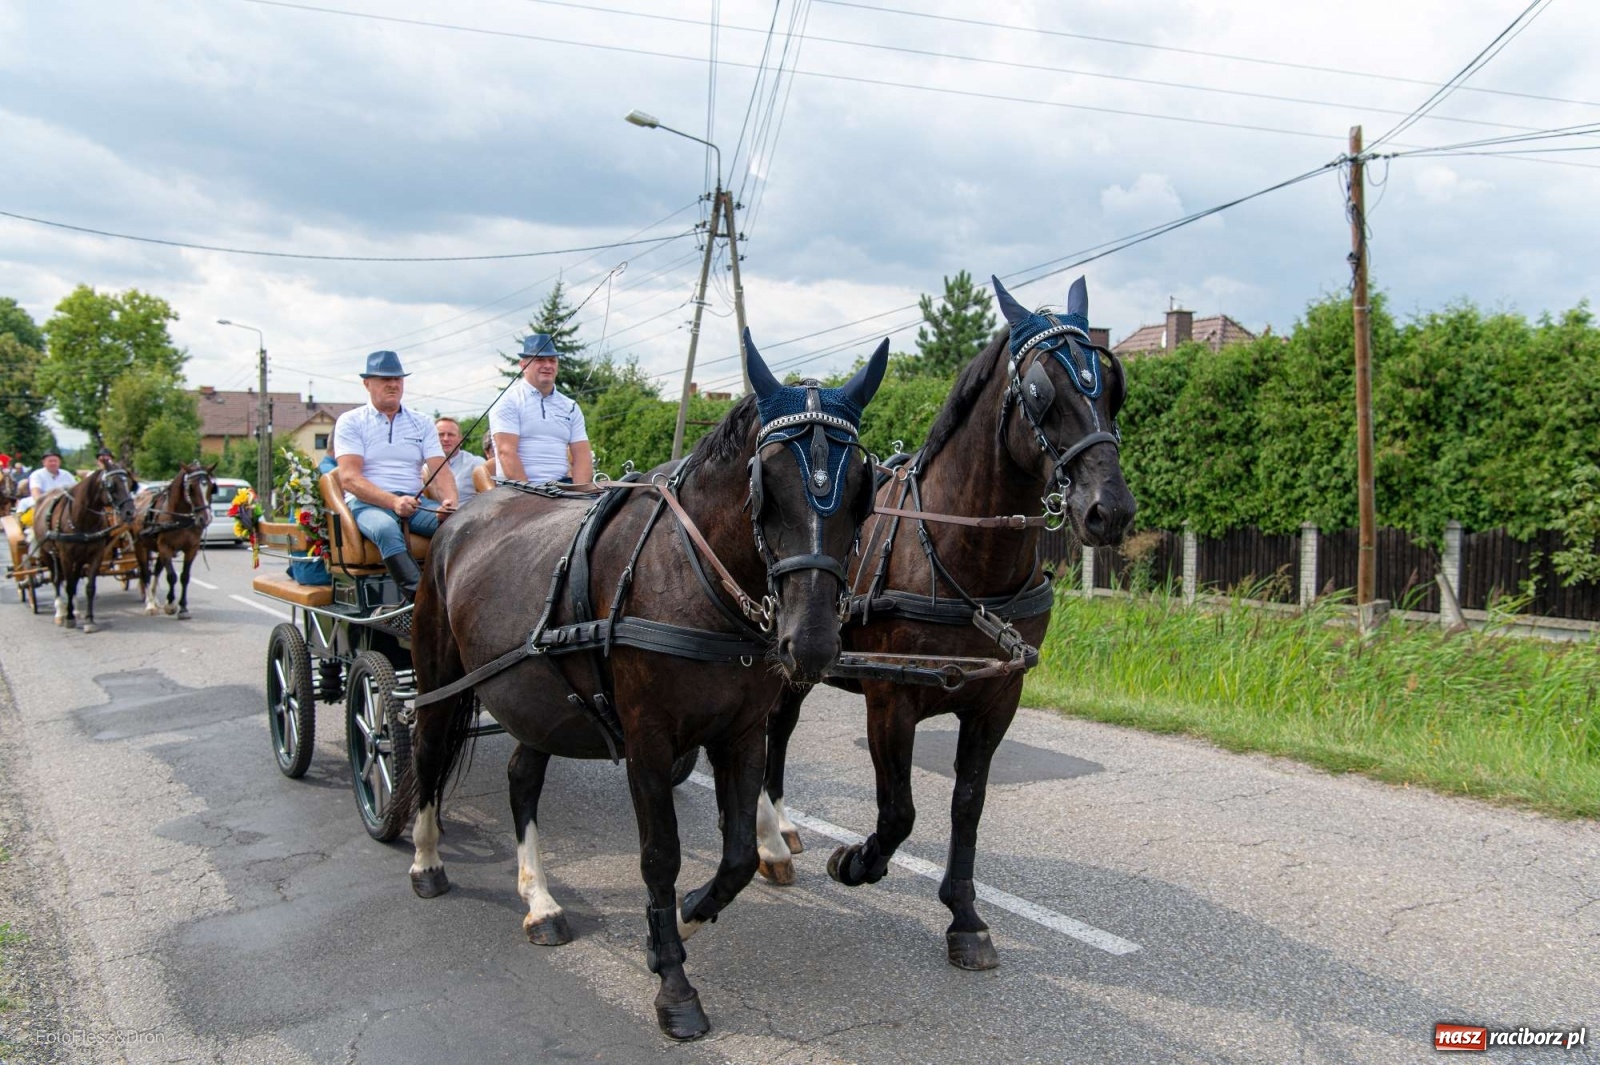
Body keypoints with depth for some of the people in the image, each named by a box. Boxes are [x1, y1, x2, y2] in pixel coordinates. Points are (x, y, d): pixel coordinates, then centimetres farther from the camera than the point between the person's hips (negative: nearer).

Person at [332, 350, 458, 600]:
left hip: (415, 502, 4)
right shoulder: (350, 422, 7)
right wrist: (393, 502, -22)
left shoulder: (422, 424, 17)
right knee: (386, 528, -40)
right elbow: (349, 478, -6)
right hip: (367, 503, -3)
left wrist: (450, 501, -17)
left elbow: (440, 470, 7)